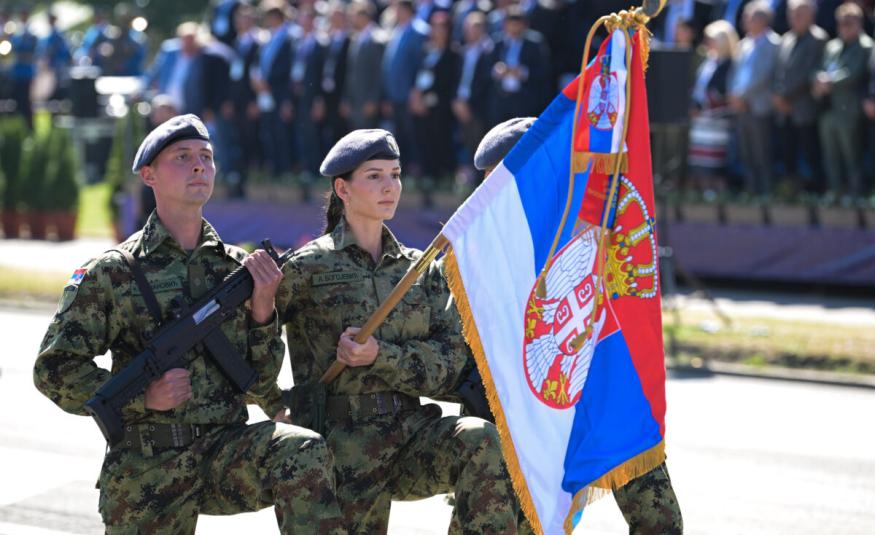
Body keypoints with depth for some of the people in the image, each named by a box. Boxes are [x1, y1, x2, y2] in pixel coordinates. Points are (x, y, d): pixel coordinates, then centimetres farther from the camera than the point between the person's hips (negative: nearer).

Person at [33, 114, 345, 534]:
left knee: (305, 452, -28)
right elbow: (54, 370, -2)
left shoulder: (238, 268, 10)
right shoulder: (112, 273, 0)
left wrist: (261, 310, -6)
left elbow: (260, 388, 11)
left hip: (226, 451, 2)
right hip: (147, 467, -2)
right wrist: (142, 396, -15)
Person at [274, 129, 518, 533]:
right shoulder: (307, 268, 2)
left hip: (413, 430, 3)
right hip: (345, 443, -3)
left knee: (484, 441, -28)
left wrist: (380, 355, -11)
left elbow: (448, 363, 4)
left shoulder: (422, 269, 14)